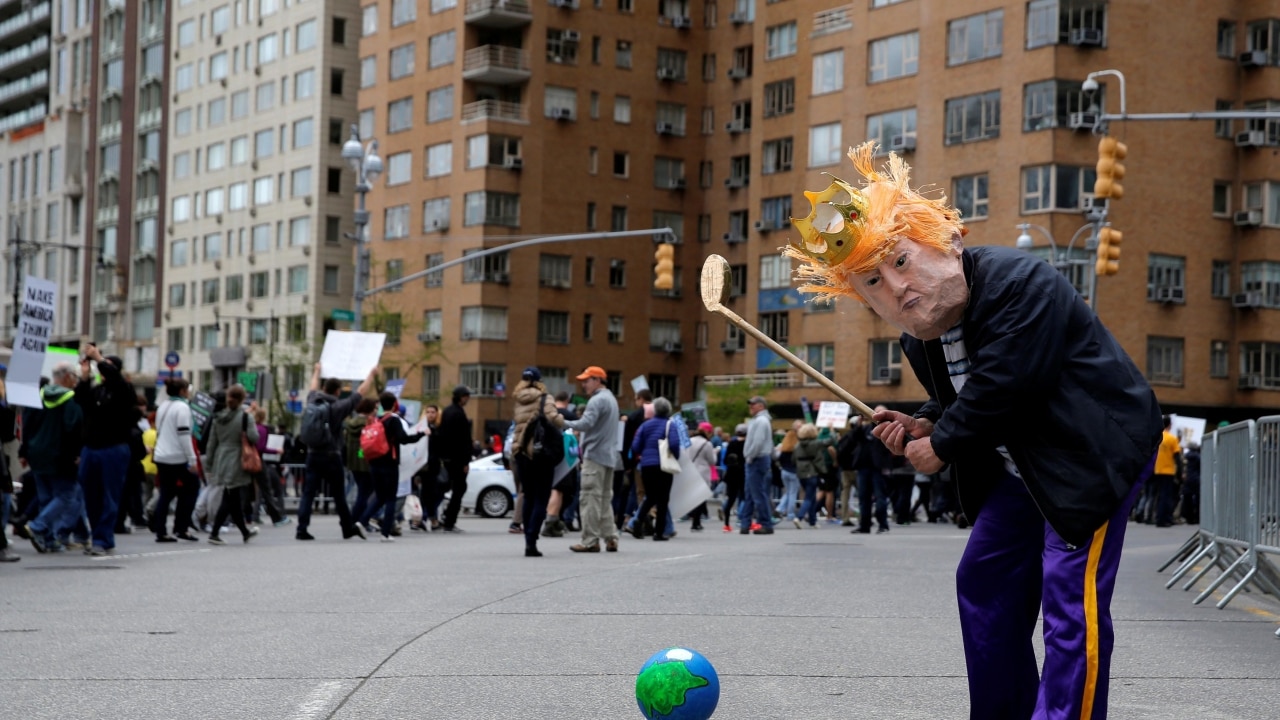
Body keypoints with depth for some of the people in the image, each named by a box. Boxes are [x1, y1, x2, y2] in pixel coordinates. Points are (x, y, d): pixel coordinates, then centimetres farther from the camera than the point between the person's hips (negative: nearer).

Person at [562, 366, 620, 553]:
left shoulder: (597, 400, -13)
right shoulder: (611, 399, 20)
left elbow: (586, 423, -24)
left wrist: (564, 423, -16)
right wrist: (582, 434, 14)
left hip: (595, 455, -10)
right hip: (609, 455, 10)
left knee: (590, 498, -8)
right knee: (605, 499, 13)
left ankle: (590, 541, -8)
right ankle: (610, 538, 12)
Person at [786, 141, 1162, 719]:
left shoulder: (1019, 282, -26)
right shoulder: (918, 340, 0)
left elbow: (1001, 390, -31)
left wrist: (940, 446, -16)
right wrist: (921, 426, -7)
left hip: (1097, 450, -9)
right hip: (1022, 468, 9)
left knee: (1071, 604, -15)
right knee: (984, 584, 14)